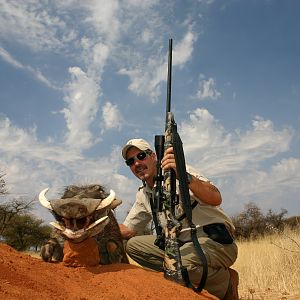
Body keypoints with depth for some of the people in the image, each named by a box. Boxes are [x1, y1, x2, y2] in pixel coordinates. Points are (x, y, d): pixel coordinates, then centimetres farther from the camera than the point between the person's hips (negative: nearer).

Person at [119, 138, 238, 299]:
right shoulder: (143, 195, 13)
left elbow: (215, 199, -25)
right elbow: (128, 230, 18)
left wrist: (185, 176, -41)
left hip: (215, 240, -7)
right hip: (183, 243, 7)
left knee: (180, 263, -36)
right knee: (133, 245, -3)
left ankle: (226, 282, -4)